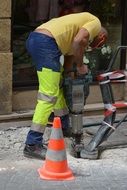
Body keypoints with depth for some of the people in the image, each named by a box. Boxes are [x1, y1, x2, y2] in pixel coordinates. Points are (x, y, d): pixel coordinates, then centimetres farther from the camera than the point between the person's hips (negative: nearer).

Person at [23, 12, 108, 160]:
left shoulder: (82, 24, 33)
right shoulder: (96, 23, 7)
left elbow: (69, 56, 32)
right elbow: (78, 41, -13)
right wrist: (80, 66, 0)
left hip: (34, 38, 10)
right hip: (46, 43, -10)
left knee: (58, 83, 27)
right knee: (49, 95, -10)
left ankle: (64, 126, 43)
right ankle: (32, 145, -11)